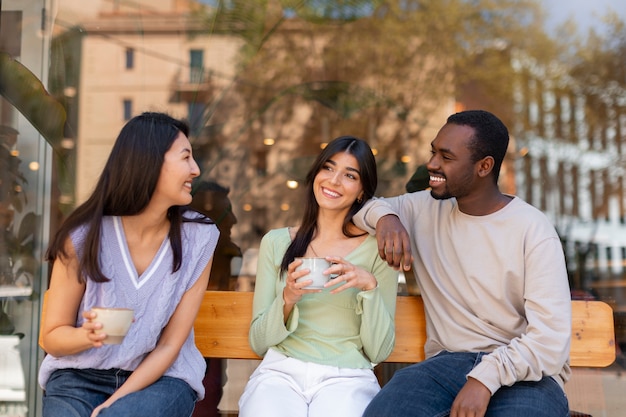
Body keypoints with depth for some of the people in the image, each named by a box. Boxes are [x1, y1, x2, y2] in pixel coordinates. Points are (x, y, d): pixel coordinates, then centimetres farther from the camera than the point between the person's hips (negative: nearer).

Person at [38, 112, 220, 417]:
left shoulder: (199, 238, -8)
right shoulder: (84, 236, -10)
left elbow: (170, 345, -6)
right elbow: (52, 337, -1)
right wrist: (88, 335, -23)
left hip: (161, 377, 0)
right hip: (80, 375, 1)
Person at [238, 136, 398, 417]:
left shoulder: (377, 248, 5)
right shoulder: (275, 242, 8)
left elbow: (379, 351, 2)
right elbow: (258, 343, 7)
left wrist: (370, 286, -14)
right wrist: (287, 299, -12)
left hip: (347, 378, 0)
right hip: (281, 372, 1)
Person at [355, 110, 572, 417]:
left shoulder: (532, 229, -5)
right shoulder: (423, 209, 8)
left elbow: (551, 338, -12)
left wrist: (485, 378, -26)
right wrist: (384, 216, -9)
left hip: (524, 372, -2)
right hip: (447, 360, 2)